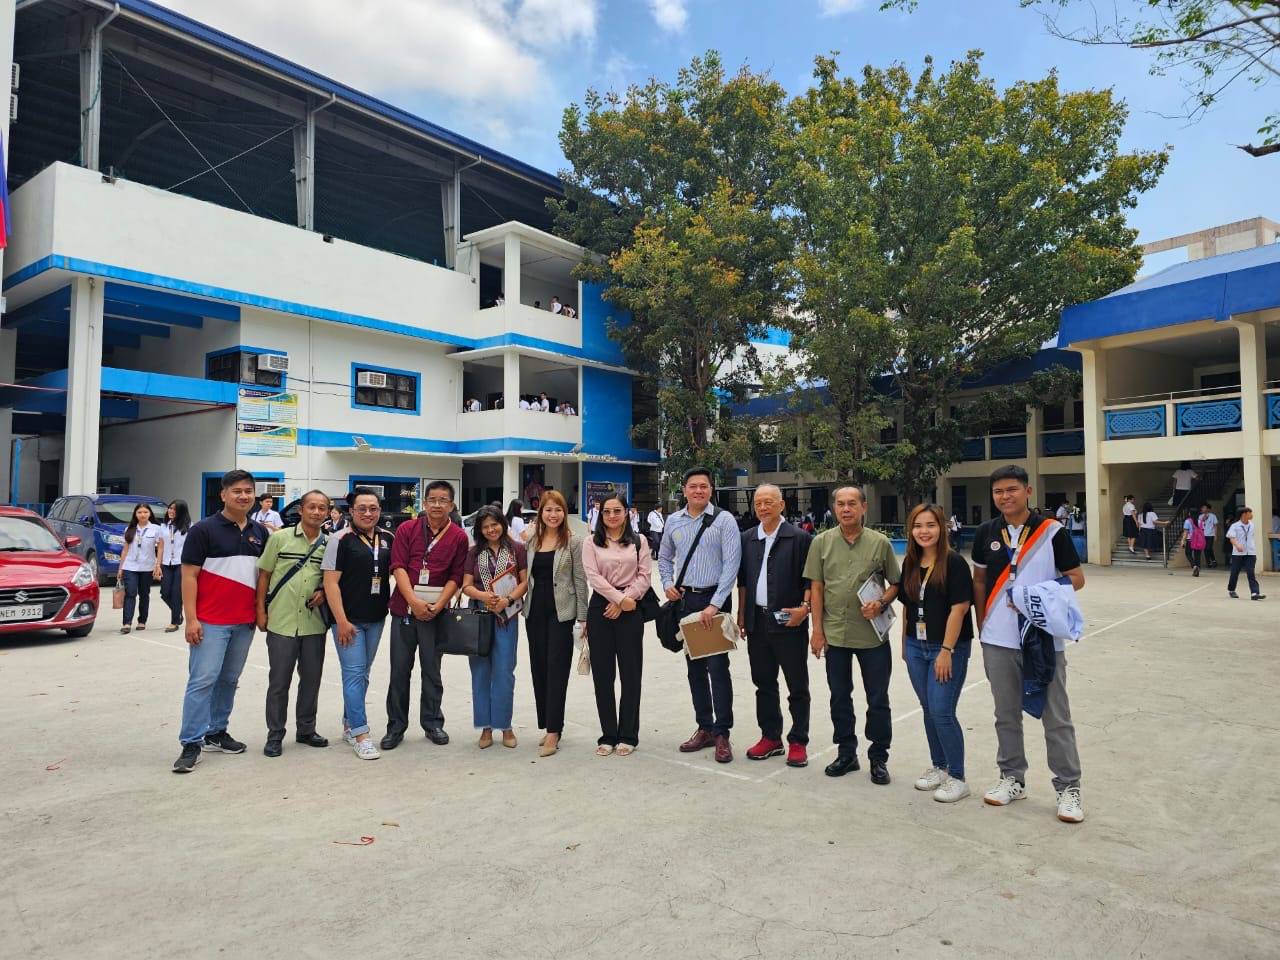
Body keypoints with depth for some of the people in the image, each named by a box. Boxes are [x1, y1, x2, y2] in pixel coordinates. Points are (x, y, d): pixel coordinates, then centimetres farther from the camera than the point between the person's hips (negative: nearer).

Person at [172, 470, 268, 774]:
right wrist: (191, 618, -13)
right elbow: (189, 575, -8)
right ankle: (191, 744, 2)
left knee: (229, 680, 13)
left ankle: (216, 732, 25)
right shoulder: (203, 530, -6)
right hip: (210, 622, -5)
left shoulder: (260, 532, 10)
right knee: (202, 680, -5)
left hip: (245, 622, 5)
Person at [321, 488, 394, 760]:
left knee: (362, 673, 14)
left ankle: (349, 725, 27)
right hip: (348, 619, -5)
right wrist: (341, 621, -15)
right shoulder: (341, 539, -8)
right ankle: (360, 733, 1)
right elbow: (330, 582, -11)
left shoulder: (388, 539, 6)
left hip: (376, 619, 5)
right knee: (354, 673, -5)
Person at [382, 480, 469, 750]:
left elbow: (455, 577, 0)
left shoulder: (459, 537, 2)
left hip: (436, 611, 0)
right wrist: (414, 601, -15)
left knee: (432, 669, 8)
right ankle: (396, 726, 18)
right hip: (404, 607, 0)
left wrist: (438, 606, -12)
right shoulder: (407, 529, 2)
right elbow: (398, 568, -4)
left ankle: (432, 723, 22)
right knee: (400, 669, 6)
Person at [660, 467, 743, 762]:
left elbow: (731, 564, -13)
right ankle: (704, 729, 24)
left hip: (715, 599, -5)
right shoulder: (673, 521, 7)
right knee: (694, 667, 12)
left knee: (717, 667, -6)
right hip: (685, 599, 5)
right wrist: (667, 583, 2)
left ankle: (722, 734, 5)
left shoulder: (724, 520, -8)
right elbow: (664, 557, 20)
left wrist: (714, 605, -18)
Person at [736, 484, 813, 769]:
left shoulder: (800, 538, -5)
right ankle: (770, 737, 25)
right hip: (757, 622, 5)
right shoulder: (747, 539, 10)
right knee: (764, 683, 13)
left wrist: (804, 607, -15)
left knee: (797, 686, 5)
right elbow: (743, 580, 14)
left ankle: (798, 742, 16)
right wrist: (741, 615, 10)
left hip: (789, 621, -5)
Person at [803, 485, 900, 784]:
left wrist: (881, 603, -14)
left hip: (873, 635, -1)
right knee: (840, 697, 13)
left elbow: (895, 583, 6)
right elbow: (816, 587, 2)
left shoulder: (880, 543, -2)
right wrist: (817, 630, -2)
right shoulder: (822, 542, 1)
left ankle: (878, 759, 22)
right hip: (835, 633, 2)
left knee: (878, 700, 7)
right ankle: (846, 754, 28)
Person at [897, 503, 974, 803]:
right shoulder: (910, 563, 8)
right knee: (928, 710, 13)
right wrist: (905, 643, 14)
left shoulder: (954, 562, -12)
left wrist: (947, 650, -18)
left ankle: (957, 778, 9)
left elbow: (959, 608, -16)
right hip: (916, 647, 6)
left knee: (942, 712, -6)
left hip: (948, 648, -6)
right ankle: (938, 766, 29)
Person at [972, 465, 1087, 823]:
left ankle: (1068, 787, 17)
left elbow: (1076, 578, -1)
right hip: (998, 641, 3)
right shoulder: (986, 533, 5)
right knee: (1006, 715, 14)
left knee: (1056, 718, 4)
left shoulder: (1052, 531, -5)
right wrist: (982, 627, 10)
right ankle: (1012, 778, 28)